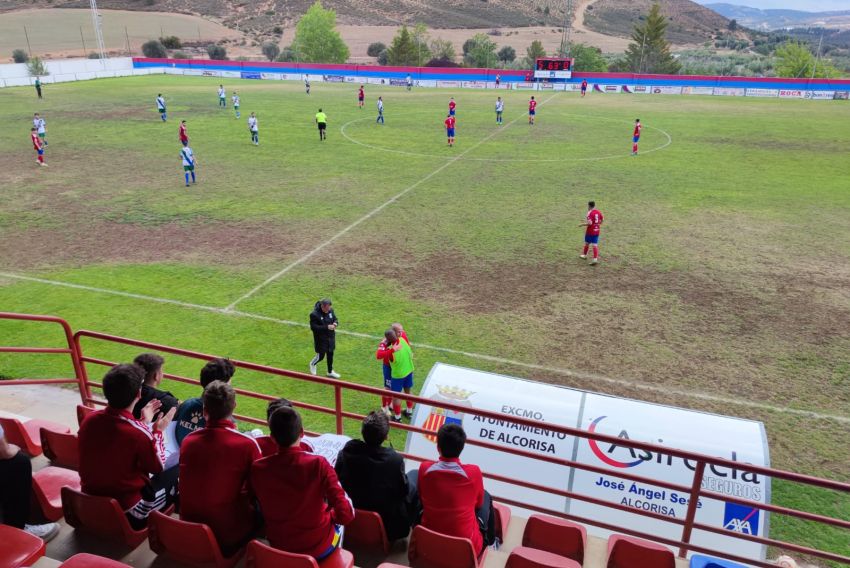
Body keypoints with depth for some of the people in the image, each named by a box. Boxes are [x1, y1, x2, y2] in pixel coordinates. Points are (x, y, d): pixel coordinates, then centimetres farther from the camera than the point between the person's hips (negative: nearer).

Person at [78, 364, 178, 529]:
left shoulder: (89, 421, -10)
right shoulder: (139, 433, -29)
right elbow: (157, 467, -9)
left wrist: (144, 423, 16)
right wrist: (158, 431, 1)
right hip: (128, 512, -7)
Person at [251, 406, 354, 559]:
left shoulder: (257, 468, -17)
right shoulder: (318, 464, -26)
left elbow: (265, 511, 1)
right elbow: (346, 515, -24)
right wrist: (331, 514, -2)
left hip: (278, 547, 3)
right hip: (319, 548, -3)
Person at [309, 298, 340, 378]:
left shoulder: (330, 310, -5)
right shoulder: (314, 314, -23)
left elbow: (335, 318, 11)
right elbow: (313, 327, -24)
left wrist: (335, 323, -15)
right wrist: (326, 327, -29)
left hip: (331, 337, 6)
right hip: (320, 339, -6)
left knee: (330, 355, 17)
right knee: (320, 356, 7)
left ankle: (330, 372, 35)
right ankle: (312, 364, 41)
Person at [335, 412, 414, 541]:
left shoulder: (348, 450, -18)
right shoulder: (395, 459, -28)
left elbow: (337, 476, -2)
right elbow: (403, 490, -13)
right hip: (387, 524, -4)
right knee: (412, 487, 19)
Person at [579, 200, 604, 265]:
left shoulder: (590, 213, -18)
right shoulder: (598, 212, 4)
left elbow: (589, 223, -26)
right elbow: (602, 219, 15)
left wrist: (582, 224, -15)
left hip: (590, 231, -6)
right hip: (596, 231, 6)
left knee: (587, 243, 15)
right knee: (595, 245, 3)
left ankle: (584, 255, 35)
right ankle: (595, 259, -6)